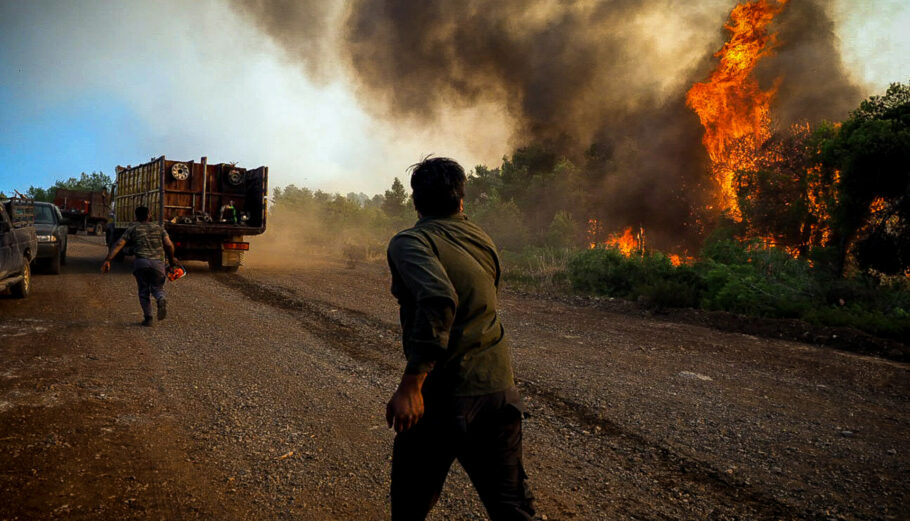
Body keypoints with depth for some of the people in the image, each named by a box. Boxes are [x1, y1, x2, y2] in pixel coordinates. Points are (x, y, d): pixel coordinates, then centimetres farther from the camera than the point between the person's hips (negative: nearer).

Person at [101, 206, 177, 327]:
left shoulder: (132, 229, 15)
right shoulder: (158, 228, 18)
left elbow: (118, 245, 2)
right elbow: (169, 245, 6)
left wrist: (107, 260, -4)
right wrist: (172, 259, 20)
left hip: (141, 262, -1)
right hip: (158, 263, 1)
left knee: (144, 291, 15)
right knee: (157, 288, 15)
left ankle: (148, 318, 9)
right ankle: (161, 300, -20)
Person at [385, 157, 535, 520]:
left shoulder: (410, 241, -12)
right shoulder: (483, 240, 9)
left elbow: (438, 298, -30)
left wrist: (410, 385, -28)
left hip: (446, 395, -5)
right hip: (500, 388, 6)